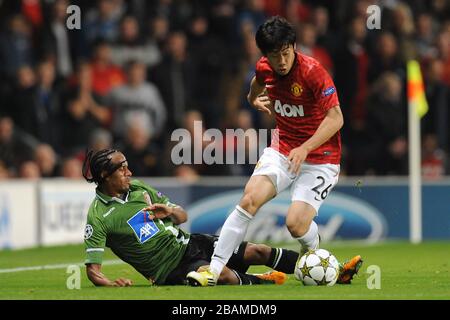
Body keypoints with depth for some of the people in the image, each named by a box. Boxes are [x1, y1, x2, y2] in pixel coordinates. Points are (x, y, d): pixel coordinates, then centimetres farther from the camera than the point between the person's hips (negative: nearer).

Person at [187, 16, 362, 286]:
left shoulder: (312, 71, -21)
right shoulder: (264, 68, -2)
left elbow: (335, 118, -22)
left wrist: (305, 148, -30)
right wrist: (255, 98, 8)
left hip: (319, 157, -5)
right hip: (282, 150, 5)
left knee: (296, 224, -19)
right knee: (250, 200, -20)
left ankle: (313, 246, 20)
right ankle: (214, 270, -19)